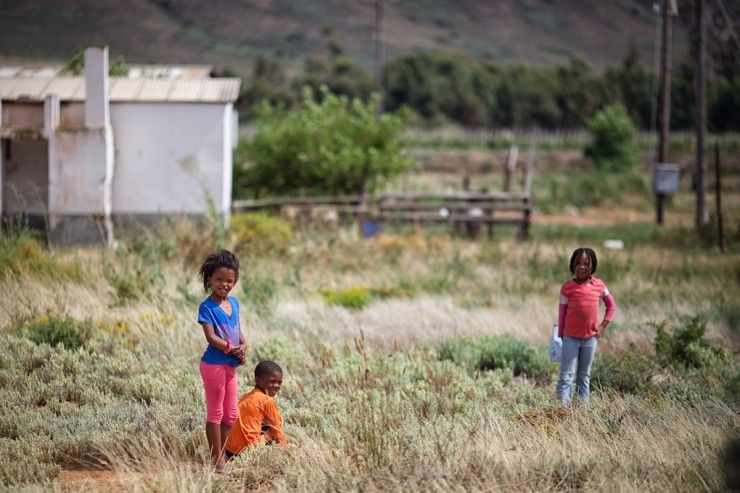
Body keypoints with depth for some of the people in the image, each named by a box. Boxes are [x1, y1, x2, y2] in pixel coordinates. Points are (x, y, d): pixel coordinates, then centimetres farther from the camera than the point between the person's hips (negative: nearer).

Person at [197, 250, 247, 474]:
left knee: (231, 414, 14)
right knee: (215, 413, 2)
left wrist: (243, 346, -5)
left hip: (230, 365, 8)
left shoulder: (234, 303, 9)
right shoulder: (207, 307, -14)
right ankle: (217, 459, 9)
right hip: (214, 364, -8)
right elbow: (211, 337, -20)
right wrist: (232, 349, -20)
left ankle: (220, 453, 24)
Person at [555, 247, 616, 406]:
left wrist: (603, 325, 3)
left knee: (585, 375, 12)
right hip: (570, 338, -3)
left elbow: (611, 305, 14)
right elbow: (562, 312, -2)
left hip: (590, 338, 3)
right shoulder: (568, 287, -8)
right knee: (566, 375, -6)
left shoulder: (599, 285, 0)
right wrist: (560, 336, 0)